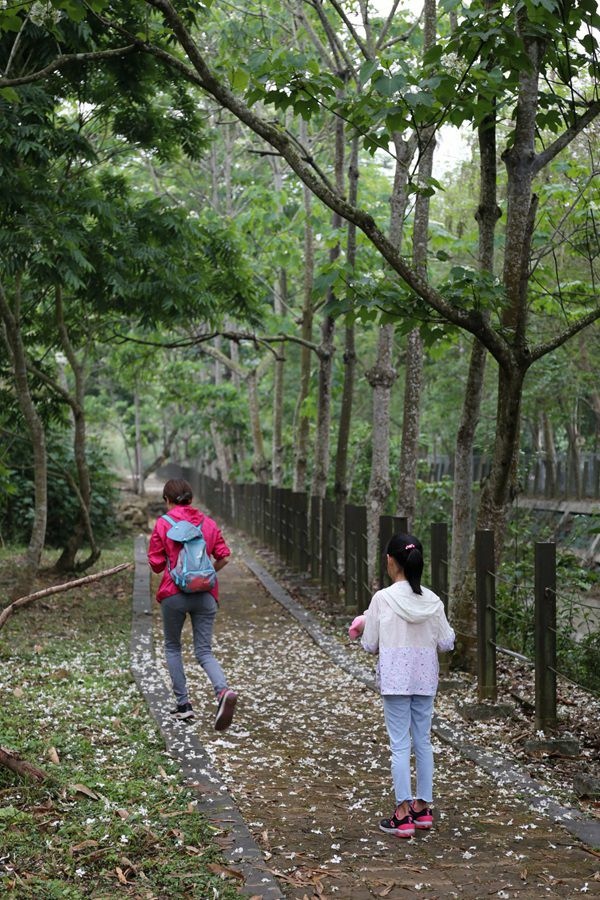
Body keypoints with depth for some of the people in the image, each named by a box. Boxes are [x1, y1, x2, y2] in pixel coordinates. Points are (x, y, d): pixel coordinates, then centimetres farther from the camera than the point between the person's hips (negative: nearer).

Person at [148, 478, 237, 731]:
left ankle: (183, 704, 14)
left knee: (172, 647, 17)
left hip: (174, 594, -3)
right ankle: (224, 691, -22)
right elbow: (224, 557, 6)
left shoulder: (163, 524, -4)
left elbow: (156, 564, -1)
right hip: (206, 595, 3)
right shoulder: (208, 523, 6)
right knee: (204, 651, 6)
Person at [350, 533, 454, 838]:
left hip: (395, 680, -4)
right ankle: (423, 807, 21)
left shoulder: (382, 599, -12)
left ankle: (403, 815, 0)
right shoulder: (432, 600, -2)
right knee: (423, 742, 13)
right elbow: (446, 643, 2)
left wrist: (363, 626, 13)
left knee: (400, 745, -1)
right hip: (425, 679, 4)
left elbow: (370, 645, -6)